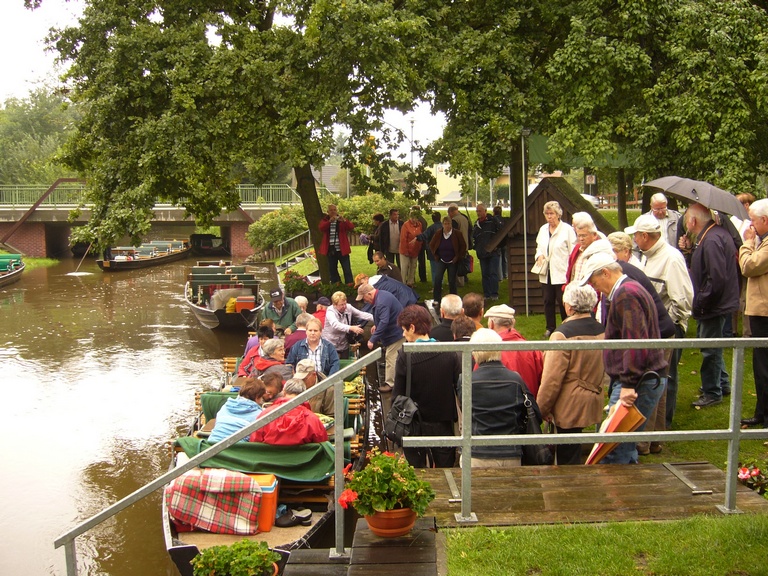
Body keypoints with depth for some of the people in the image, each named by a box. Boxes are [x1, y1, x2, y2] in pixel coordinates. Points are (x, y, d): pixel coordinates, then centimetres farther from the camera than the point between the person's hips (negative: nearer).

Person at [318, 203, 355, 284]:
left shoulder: (342, 220, 5)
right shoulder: (325, 220, 8)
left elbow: (351, 228, -12)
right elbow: (321, 228, -14)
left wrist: (344, 221, -32)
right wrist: (330, 221, -32)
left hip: (342, 249, -2)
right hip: (331, 250, 2)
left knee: (347, 269, -3)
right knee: (332, 270, 8)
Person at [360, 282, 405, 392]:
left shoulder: (382, 302, -28)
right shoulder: (381, 295, 6)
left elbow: (384, 322, -34)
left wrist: (373, 340, -30)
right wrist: (376, 325, 17)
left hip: (395, 333, -11)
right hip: (396, 331, 11)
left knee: (391, 358, -4)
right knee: (390, 358, 18)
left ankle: (390, 384, 4)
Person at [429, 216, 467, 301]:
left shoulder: (457, 234, -6)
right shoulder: (438, 234, -2)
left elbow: (463, 246, 0)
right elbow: (431, 245, 10)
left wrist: (458, 257, -5)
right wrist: (436, 255, 3)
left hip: (453, 261, -1)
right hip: (440, 261, 1)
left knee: (452, 281, 4)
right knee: (437, 279, -10)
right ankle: (436, 299, -3)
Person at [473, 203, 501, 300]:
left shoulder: (492, 221, -2)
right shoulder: (476, 223, 14)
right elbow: (473, 237, 22)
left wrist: (497, 245, -6)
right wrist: (476, 248, 8)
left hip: (493, 252, -5)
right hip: (482, 254, 5)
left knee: (493, 274, -6)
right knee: (485, 274, 7)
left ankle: (494, 294, -2)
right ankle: (487, 294, 12)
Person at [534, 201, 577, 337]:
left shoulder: (567, 229, -8)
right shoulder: (543, 229, 12)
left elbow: (573, 252, -9)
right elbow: (539, 247, 22)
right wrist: (539, 255, -1)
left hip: (562, 274, -6)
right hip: (546, 274, 6)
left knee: (563, 302, -1)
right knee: (548, 301, 12)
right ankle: (550, 328, 24)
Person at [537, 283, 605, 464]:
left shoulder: (563, 334, -20)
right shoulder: (601, 330, 3)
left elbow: (552, 379, -18)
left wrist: (541, 409, -7)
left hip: (570, 407, -7)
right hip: (594, 403, 8)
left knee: (567, 458, 2)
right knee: (572, 451, 20)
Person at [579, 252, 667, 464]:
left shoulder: (626, 294, -13)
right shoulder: (631, 290, 21)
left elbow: (636, 342, -24)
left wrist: (629, 384, -25)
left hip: (636, 383, -11)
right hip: (643, 381, 11)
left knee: (614, 450, -10)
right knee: (625, 447, 14)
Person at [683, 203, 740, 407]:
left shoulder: (711, 241, -25)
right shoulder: (717, 233, 9)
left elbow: (716, 279, -30)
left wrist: (700, 303, -22)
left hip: (713, 306, -11)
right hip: (715, 304, 11)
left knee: (710, 351, 3)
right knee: (712, 347, 23)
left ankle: (712, 393, 16)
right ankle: (722, 384, 37)